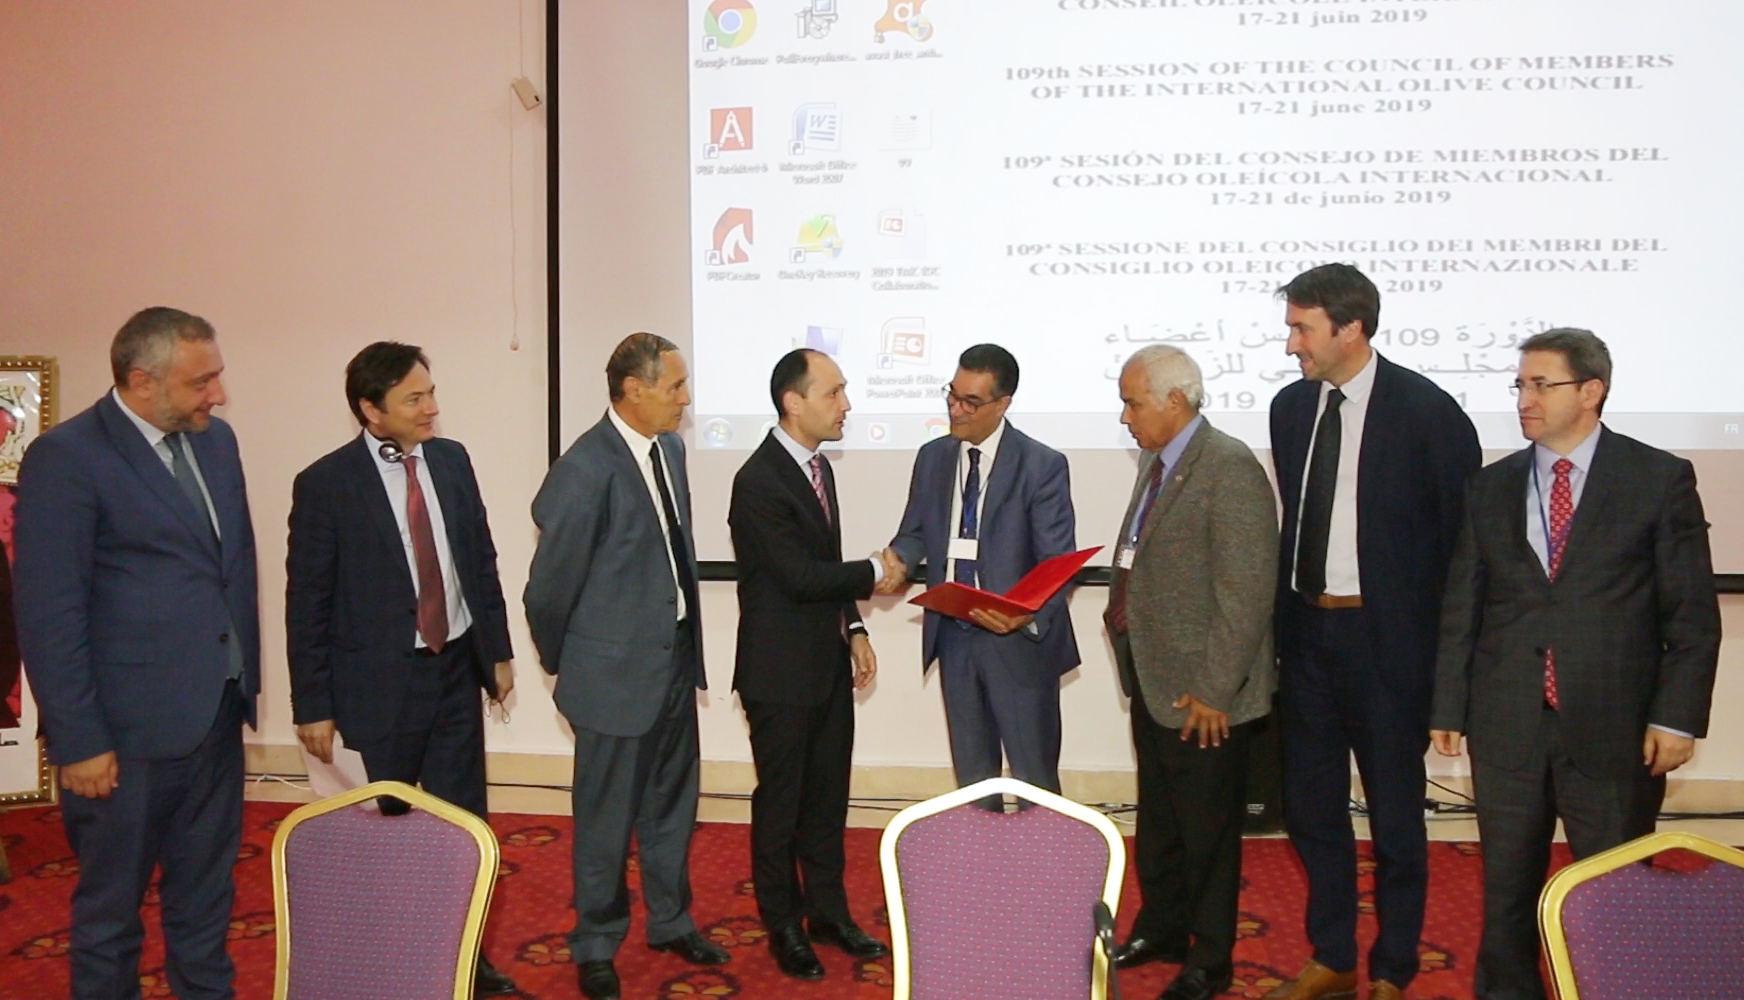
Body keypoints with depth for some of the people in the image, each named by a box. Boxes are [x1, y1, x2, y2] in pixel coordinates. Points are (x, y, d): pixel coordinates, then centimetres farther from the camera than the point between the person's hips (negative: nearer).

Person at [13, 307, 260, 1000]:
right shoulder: (66, 457, -14)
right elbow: (48, 615, -15)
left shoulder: (216, 440, 7)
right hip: (132, 726, -6)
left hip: (217, 711, 6)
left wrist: (246, 677, 10)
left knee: (206, 896, 19)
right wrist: (79, 741, -14)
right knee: (112, 905, 12)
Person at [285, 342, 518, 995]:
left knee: (463, 818, 11)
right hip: (380, 680, -4)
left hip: (457, 669, 4)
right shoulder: (326, 483, -12)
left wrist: (498, 650, 11)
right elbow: (307, 603, -9)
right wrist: (313, 706, -9)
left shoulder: (451, 460, 2)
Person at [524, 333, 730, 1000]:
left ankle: (670, 922, 40)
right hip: (616, 669, -7)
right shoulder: (586, 469, -23)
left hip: (675, 657, 7)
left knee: (672, 803, 21)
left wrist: (690, 643, 11)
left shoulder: (670, 447, 3)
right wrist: (561, 663, -1)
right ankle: (596, 946, 30)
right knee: (607, 817, 10)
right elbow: (551, 585, -14)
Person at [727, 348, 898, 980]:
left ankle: (828, 911, 31)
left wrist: (854, 629, 6)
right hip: (780, 672, -8)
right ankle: (784, 926, 23)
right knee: (780, 802, 8)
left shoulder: (818, 466, 8)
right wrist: (873, 574, -12)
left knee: (828, 796, 16)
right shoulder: (758, 481, -20)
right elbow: (799, 575, -23)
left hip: (829, 664, 8)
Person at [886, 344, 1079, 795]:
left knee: (1034, 775, 8)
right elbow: (917, 530, 12)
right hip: (953, 636, 5)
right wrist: (898, 557, -12)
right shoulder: (932, 457, 4)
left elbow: (1059, 563, -15)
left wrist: (1029, 614, -33)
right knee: (971, 771, 19)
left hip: (1019, 641, -5)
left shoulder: (1043, 465, -12)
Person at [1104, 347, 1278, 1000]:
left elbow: (1247, 592, -22)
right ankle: (1161, 929, 40)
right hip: (1151, 681, 9)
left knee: (1207, 831, 8)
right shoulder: (1155, 462, 9)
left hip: (1203, 696, -9)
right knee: (1157, 822, 22)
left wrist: (1214, 690, -20)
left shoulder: (1230, 469, -19)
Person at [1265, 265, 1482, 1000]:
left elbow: (1462, 533, -7)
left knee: (1396, 815, 8)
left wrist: (1446, 649, -8)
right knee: (1311, 808, 14)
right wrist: (1284, 619, 8)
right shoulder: (1290, 406, 6)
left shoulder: (1427, 411, -11)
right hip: (1306, 631, 6)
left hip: (1386, 637, -5)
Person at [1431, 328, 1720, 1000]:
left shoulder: (1660, 479, -1)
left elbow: (1693, 612, -3)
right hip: (1507, 726, 3)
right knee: (1507, 892, 12)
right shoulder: (1489, 489, 7)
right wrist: (1449, 707, 6)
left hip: (1613, 727, -3)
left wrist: (1677, 716, -8)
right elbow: (1460, 609, 8)